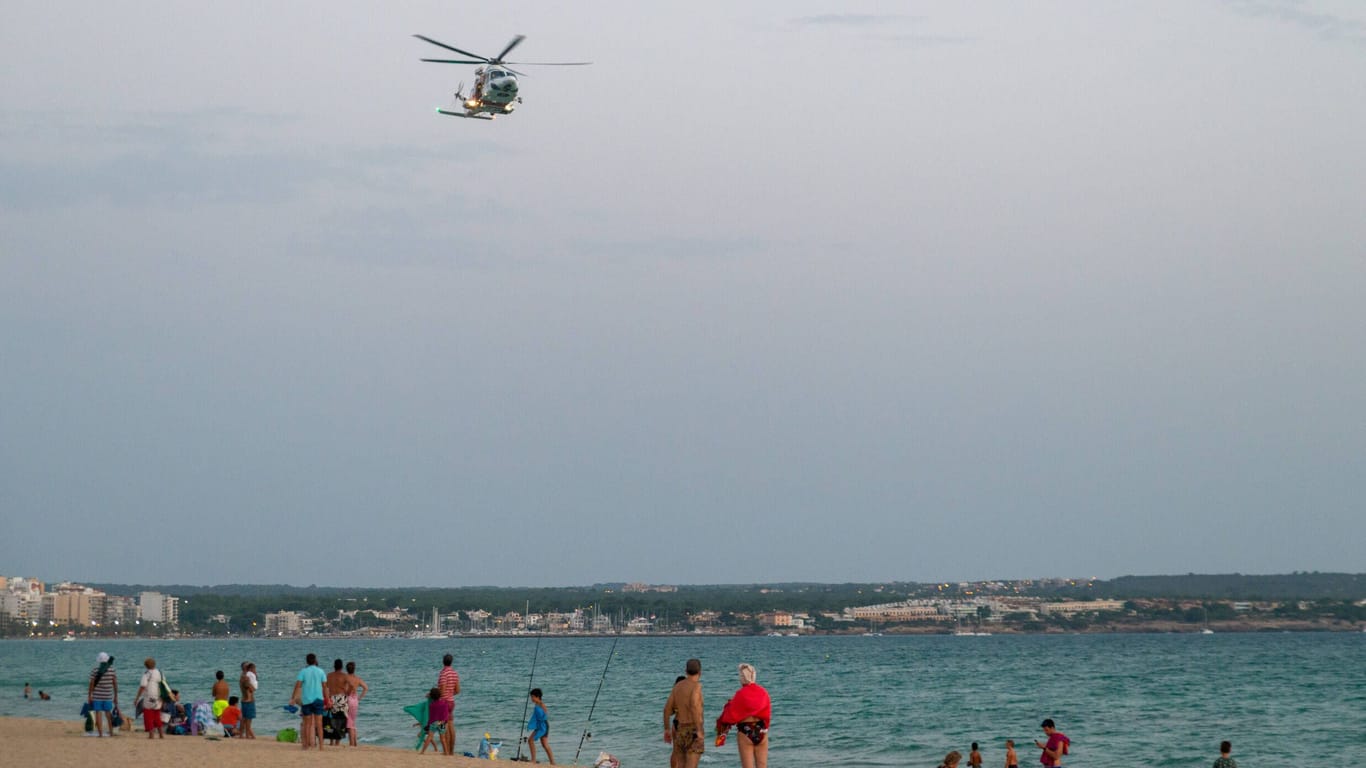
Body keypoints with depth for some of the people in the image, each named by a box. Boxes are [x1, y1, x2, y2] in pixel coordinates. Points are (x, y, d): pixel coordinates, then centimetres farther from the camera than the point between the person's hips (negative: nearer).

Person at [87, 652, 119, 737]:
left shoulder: (95, 671, -8)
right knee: (108, 713, 13)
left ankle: (100, 733, -1)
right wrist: (116, 697, 7)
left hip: (97, 696, -2)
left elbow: (91, 684, -8)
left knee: (98, 713, 2)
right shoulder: (112, 670, -3)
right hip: (108, 696, 2)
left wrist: (89, 696, 0)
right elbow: (115, 684, -1)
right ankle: (111, 732, 12)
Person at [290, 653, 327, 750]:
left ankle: (306, 745, 6)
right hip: (318, 699, 0)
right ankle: (320, 745, -5)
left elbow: (297, 686, -7)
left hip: (306, 700, 0)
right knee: (319, 724, 1)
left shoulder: (303, 672, 0)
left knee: (307, 724, 8)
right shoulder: (320, 672, 3)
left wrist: (293, 698, -6)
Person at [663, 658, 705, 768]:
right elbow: (694, 707, -25)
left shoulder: (677, 686, 10)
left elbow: (667, 709, 9)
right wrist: (699, 730, -24)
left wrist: (667, 729, 17)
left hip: (679, 729, 7)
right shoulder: (696, 686, -10)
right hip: (693, 729, -7)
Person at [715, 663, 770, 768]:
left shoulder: (741, 694, -11)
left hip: (745, 731, -4)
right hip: (761, 731, 4)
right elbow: (767, 714, 6)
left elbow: (731, 715, -6)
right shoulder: (763, 692, 0)